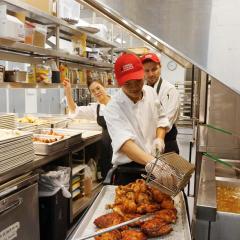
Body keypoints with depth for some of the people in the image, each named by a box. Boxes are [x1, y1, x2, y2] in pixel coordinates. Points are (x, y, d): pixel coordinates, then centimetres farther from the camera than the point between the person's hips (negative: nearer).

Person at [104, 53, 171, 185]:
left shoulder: (150, 92, -2)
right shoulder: (113, 108, -21)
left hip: (154, 164, 5)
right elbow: (124, 142, -34)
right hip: (128, 172, -5)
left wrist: (159, 138, -8)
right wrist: (151, 162, -49)